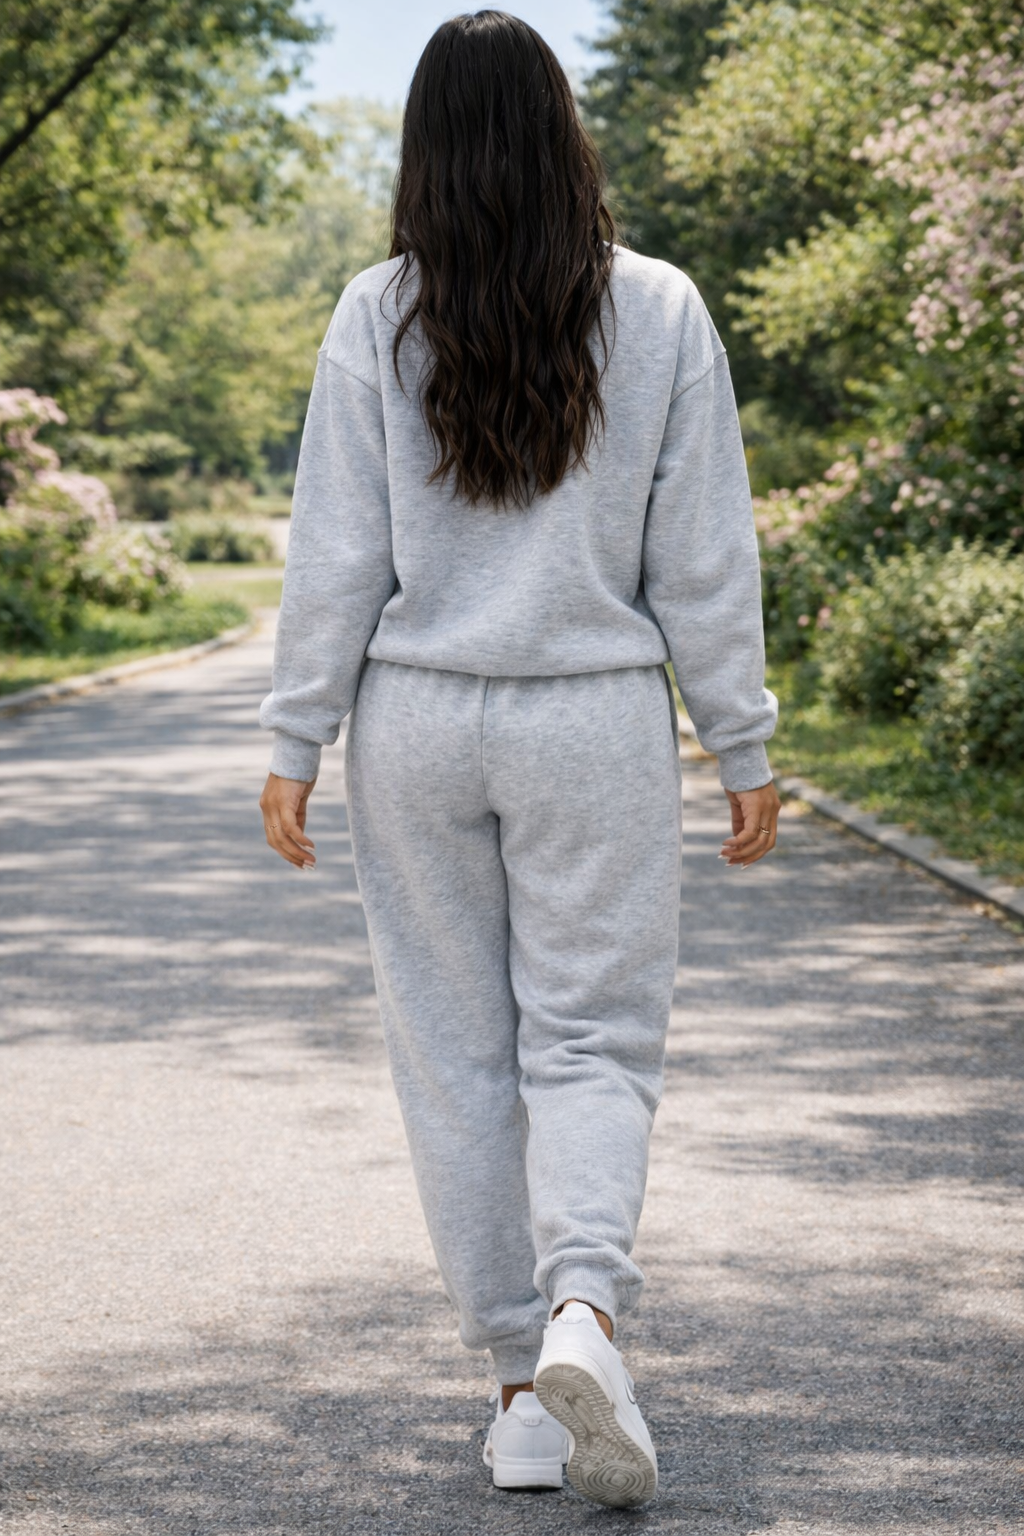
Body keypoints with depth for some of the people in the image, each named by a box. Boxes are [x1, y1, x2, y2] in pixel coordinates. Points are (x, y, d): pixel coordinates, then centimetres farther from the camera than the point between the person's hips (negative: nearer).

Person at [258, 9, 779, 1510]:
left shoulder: (379, 318, -4)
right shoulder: (660, 313, -4)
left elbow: (338, 552, -4)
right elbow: (704, 558, -2)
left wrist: (296, 741, 2)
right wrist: (743, 747, 5)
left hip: (416, 724, 1)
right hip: (597, 724, 0)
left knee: (457, 1051, 9)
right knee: (593, 1038, 7)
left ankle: (521, 1386, 13)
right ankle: (584, 1308, -17)